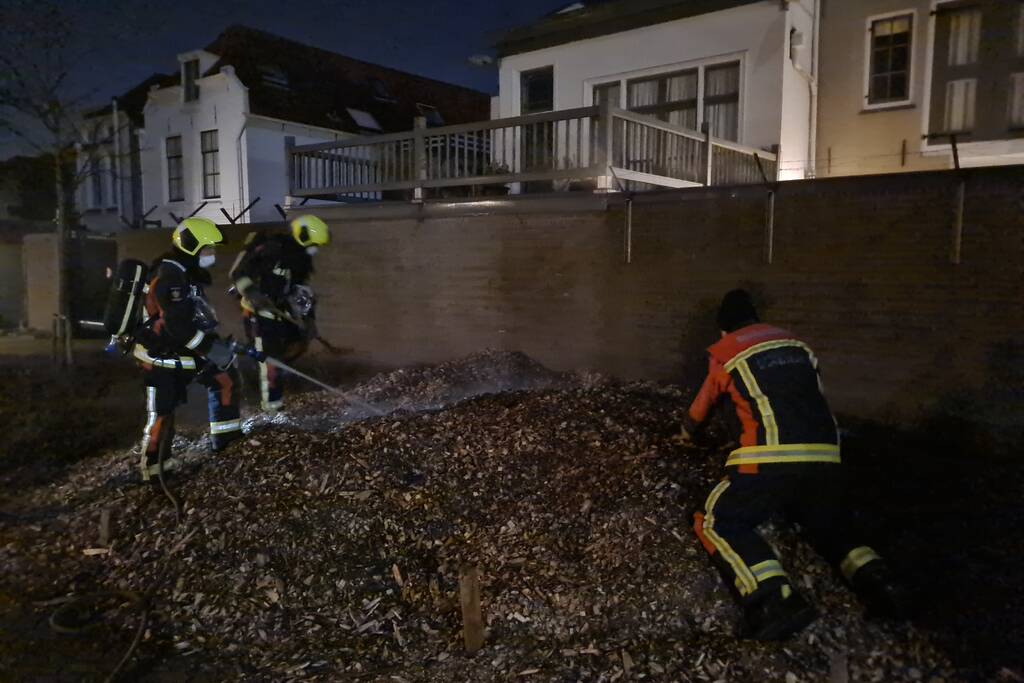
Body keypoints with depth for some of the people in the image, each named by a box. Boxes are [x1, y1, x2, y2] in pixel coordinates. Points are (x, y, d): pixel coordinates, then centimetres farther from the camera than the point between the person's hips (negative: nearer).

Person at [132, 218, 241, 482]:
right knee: (162, 412, -3)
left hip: (180, 351, 9)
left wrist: (216, 341, 12)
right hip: (159, 357, -9)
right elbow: (178, 325, -28)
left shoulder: (188, 273, 9)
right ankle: (153, 465, 14)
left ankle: (225, 438, 12)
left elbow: (198, 315, 18)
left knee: (225, 376, 5)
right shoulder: (169, 276, -23)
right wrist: (211, 348, -27)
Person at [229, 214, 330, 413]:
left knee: (300, 342, 8)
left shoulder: (301, 259, 8)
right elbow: (238, 272, -19)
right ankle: (271, 402, 5)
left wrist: (309, 319, 3)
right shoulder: (270, 249, -18)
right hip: (259, 310, -8)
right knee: (269, 354, -6)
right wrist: (252, 292, -32)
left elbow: (303, 291, 11)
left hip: (281, 309, 8)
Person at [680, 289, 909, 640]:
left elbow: (703, 404, 26)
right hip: (825, 455, 6)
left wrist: (687, 434, 47)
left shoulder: (725, 352, 10)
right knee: (828, 522, 28)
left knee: (719, 523, 0)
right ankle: (875, 580, 2)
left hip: (771, 458, -5)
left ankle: (775, 599, -22)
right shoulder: (795, 343, 22)